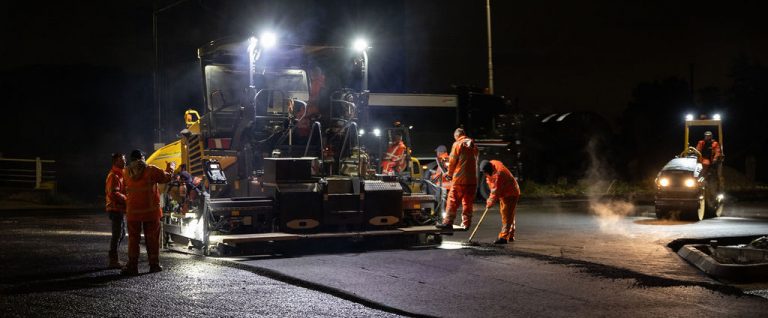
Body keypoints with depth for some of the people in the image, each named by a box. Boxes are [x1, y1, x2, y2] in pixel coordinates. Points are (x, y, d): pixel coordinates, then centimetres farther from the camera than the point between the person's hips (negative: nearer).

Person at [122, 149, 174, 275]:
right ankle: (154, 265, 10)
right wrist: (171, 167, 19)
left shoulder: (127, 172, 3)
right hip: (151, 210, -2)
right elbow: (167, 177, 1)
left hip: (133, 211, 2)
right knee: (152, 238, 7)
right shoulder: (151, 170, -8)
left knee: (133, 238, 7)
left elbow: (126, 189, 14)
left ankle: (132, 266, 3)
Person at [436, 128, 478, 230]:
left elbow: (452, 161, -5)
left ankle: (448, 222, -11)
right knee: (468, 202, 11)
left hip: (459, 179, -6)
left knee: (453, 200, -5)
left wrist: (450, 174, 10)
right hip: (472, 179, 6)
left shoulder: (457, 144, -4)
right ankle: (466, 223, 13)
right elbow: (475, 161, 15)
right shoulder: (473, 145, 14)